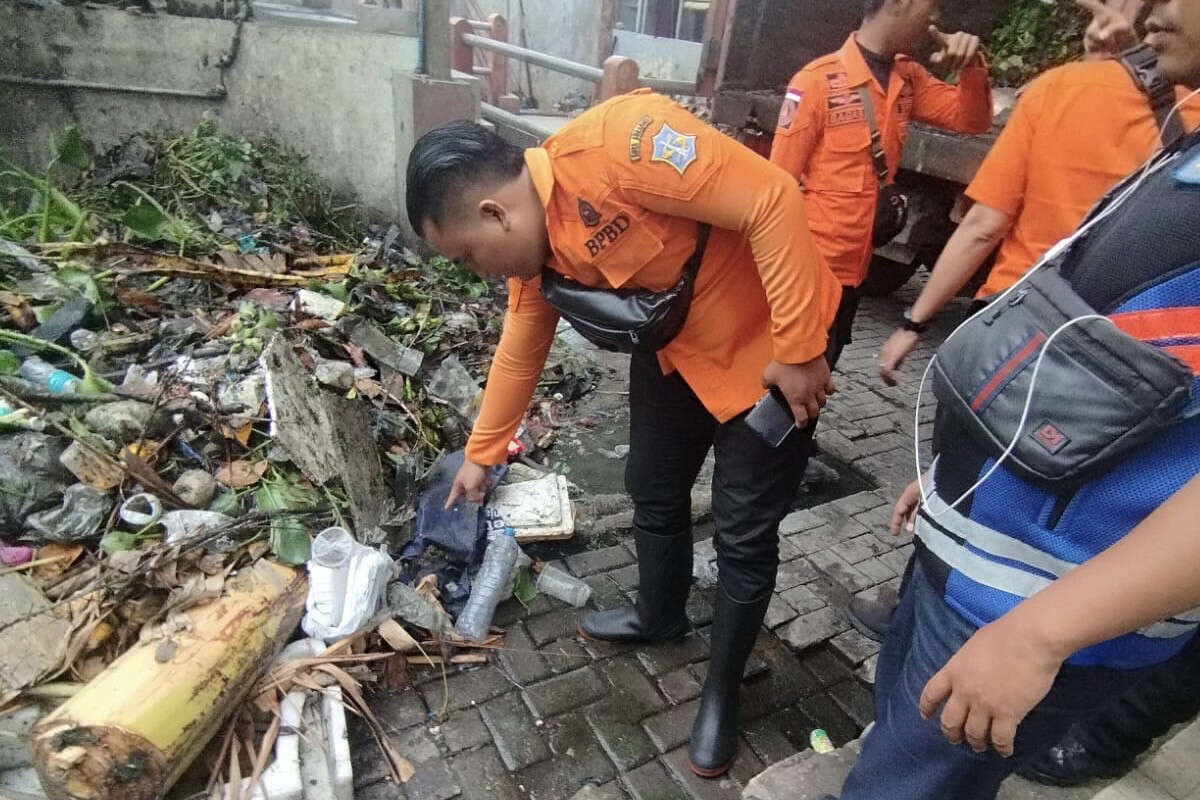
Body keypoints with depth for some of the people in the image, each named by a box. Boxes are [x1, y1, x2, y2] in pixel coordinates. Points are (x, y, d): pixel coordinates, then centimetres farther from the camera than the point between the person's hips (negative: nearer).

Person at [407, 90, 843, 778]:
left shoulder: (615, 145, -31)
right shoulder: (534, 241, -4)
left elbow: (773, 200, -29)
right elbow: (519, 354, 10)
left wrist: (798, 351, -25)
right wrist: (482, 455, 20)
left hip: (769, 346, -7)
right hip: (674, 347, 7)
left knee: (745, 532, 4)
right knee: (653, 492, 19)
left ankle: (723, 689, 27)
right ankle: (660, 617, 47)